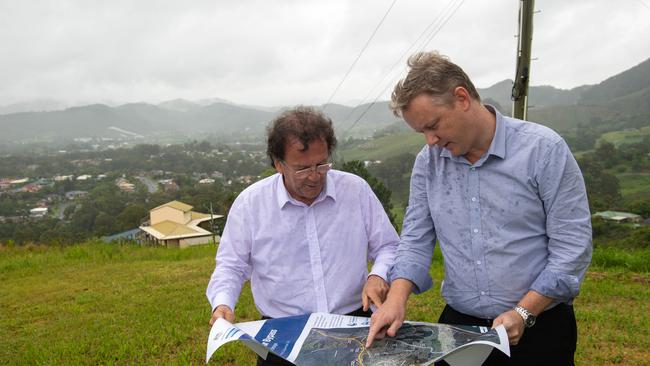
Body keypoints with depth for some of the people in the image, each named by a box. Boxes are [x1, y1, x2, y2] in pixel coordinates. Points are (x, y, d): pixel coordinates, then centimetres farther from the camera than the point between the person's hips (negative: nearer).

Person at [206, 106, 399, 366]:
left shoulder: (357, 190, 3)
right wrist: (222, 303, -8)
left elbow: (388, 247, 12)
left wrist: (378, 275, -8)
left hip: (355, 319, 1)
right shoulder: (250, 203, 0)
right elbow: (231, 266, 9)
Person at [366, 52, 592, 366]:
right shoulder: (428, 161, -2)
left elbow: (572, 245, -12)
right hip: (457, 323, 4)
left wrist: (523, 313, -17)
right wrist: (397, 298, -15)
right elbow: (416, 240, 0)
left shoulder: (544, 149, -13)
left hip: (537, 327, -3)